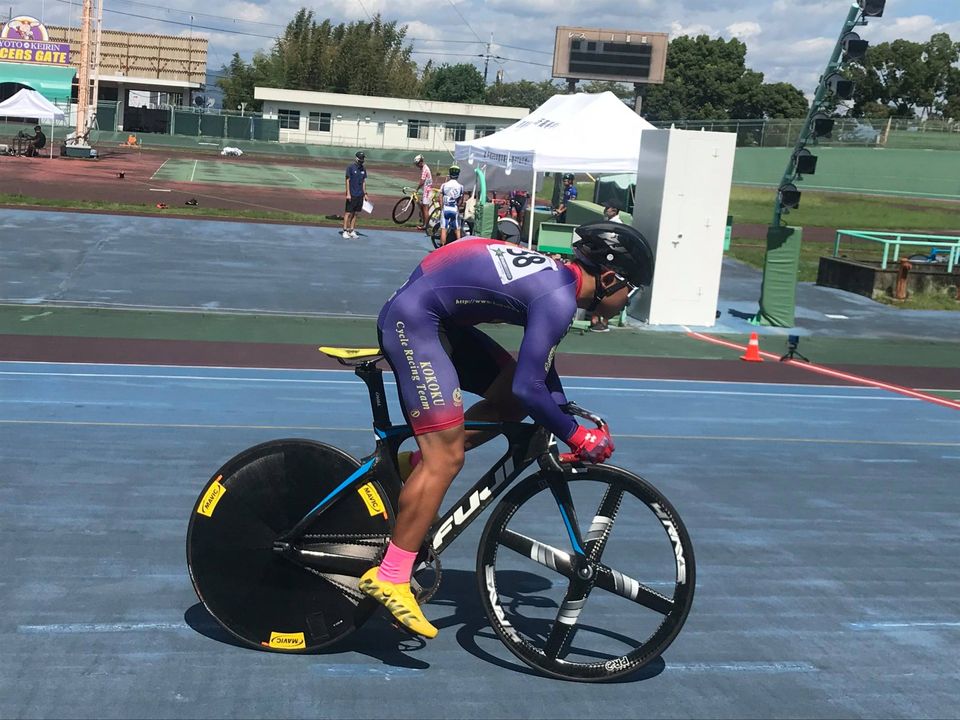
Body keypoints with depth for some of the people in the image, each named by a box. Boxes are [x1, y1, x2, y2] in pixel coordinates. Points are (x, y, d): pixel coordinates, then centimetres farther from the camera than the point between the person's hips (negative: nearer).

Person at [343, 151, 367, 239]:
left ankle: (352, 231, 14)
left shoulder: (363, 168, 11)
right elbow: (347, 180, -9)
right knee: (348, 213, -4)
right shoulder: (350, 167, -7)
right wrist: (348, 193, -14)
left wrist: (365, 194, 13)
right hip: (351, 195, -6)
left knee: (355, 213, 9)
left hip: (360, 195, 6)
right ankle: (345, 231, -1)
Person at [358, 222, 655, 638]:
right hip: (413, 320, -10)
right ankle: (390, 578, -8)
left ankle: (413, 466, 15)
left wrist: (568, 418, 23)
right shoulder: (559, 299, -19)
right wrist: (579, 438, -11)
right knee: (447, 456, -11)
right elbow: (529, 389, -22)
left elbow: (539, 372, 22)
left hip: (431, 318, 10)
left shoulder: (558, 276, 11)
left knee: (511, 400, 11)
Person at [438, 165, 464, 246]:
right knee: (457, 230, 10)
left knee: (443, 229, 0)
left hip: (445, 208, 0)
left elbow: (440, 199, -3)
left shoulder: (444, 185, -2)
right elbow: (460, 201, -2)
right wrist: (458, 208, 11)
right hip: (455, 209, 0)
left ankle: (442, 247, -1)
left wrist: (442, 208, 5)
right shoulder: (460, 187, -3)